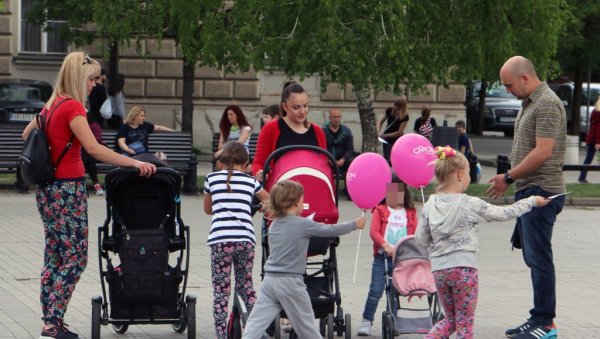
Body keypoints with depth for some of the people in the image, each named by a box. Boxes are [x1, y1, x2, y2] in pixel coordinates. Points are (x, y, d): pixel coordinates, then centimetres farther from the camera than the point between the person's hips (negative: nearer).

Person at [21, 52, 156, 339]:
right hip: (67, 189, -9)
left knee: (54, 257, 11)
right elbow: (94, 149, -24)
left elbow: (27, 133, 28)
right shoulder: (73, 107, -15)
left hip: (48, 189, 9)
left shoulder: (51, 105, 12)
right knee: (75, 258, -5)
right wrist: (134, 163, -26)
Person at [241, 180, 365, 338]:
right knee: (306, 325, 10)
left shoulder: (274, 225, 10)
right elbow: (332, 230, 2)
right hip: (290, 283, -5)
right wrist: (355, 224, 16)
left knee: (255, 324, -3)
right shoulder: (303, 224, -7)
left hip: (270, 279, 5)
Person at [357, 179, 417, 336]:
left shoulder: (410, 214, 11)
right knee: (376, 291, -4)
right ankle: (367, 321, 6)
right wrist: (386, 246, -21)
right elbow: (374, 231, -8)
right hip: (382, 257, -3)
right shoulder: (380, 210, 2)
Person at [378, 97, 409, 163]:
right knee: (387, 159, -8)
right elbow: (380, 122, -1)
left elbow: (399, 132, -18)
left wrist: (385, 135, -20)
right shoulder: (389, 110, -12)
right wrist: (379, 133, -19)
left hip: (398, 140, -1)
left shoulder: (405, 116, -19)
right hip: (388, 140, 1)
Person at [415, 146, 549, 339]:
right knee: (465, 321, 5)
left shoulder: (429, 206, 2)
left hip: (439, 269, 5)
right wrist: (532, 201, 12)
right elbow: (504, 213, -1)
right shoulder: (470, 205, -9)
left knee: (450, 318, 18)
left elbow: (420, 239, 4)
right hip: (464, 267, -5)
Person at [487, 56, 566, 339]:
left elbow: (543, 152, -21)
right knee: (533, 258, 12)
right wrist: (511, 180, 15)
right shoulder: (530, 103, 17)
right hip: (529, 190, 10)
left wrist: (509, 177, -14)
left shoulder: (547, 104, -14)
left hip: (541, 191, -10)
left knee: (539, 258, -8)